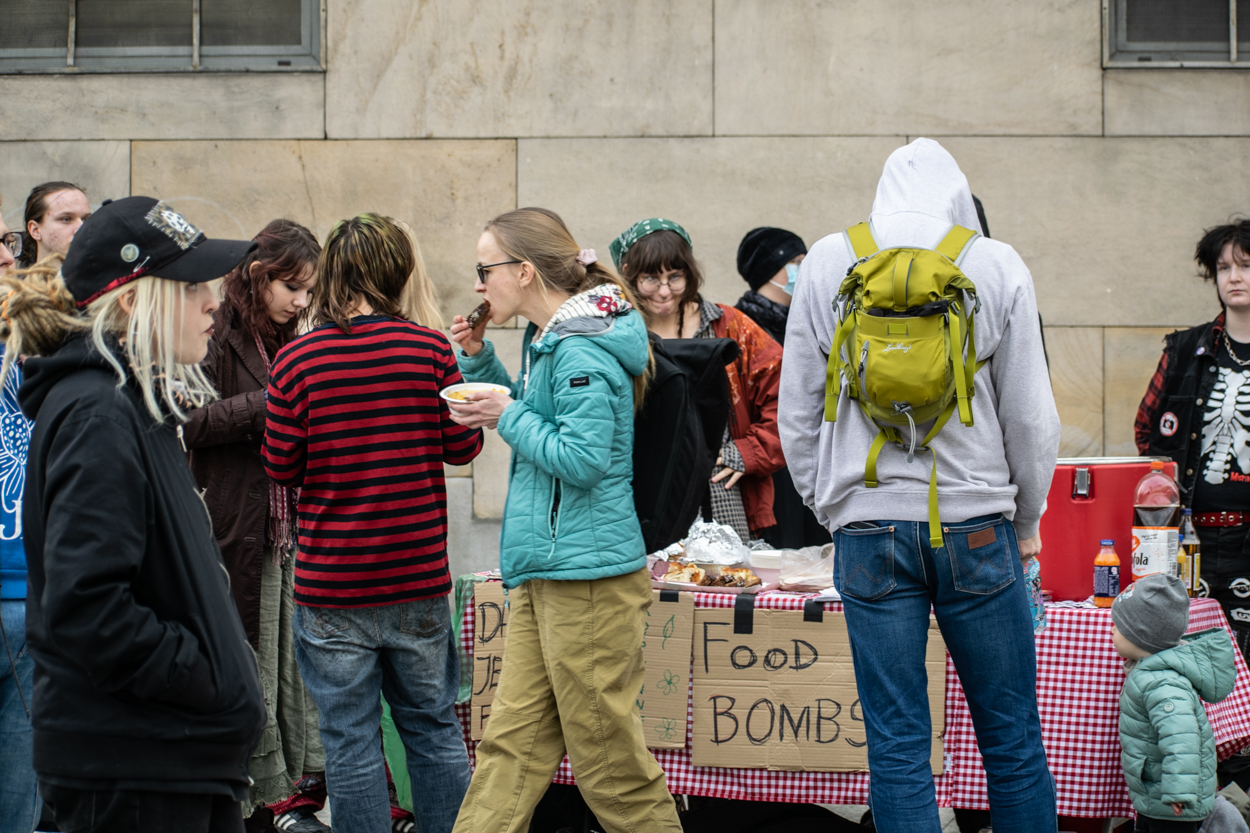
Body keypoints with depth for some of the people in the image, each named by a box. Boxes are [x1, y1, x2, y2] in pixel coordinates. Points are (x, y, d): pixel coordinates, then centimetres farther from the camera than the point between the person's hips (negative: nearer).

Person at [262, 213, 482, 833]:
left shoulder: (297, 358, -8)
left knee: (350, 741, 5)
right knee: (433, 728, 15)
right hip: (419, 579, 2)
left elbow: (281, 467, -3)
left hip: (331, 587, -2)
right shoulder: (428, 347, -5)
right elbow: (463, 446, 1)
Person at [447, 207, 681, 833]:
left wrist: (507, 418, -12)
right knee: (514, 739, 9)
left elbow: (582, 458, -23)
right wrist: (479, 359, 15)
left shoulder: (582, 352, -16)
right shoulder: (549, 339, 15)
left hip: (588, 574, -10)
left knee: (605, 752, -2)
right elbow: (535, 419, 29)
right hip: (545, 572, 10)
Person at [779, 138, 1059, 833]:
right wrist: (1027, 520, 16)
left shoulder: (828, 264, 3)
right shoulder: (999, 267, -1)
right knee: (1012, 738, 7)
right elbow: (1031, 416, 3)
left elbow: (798, 411, 7)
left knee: (897, 743, 4)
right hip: (977, 525, -1)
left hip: (869, 524, 1)